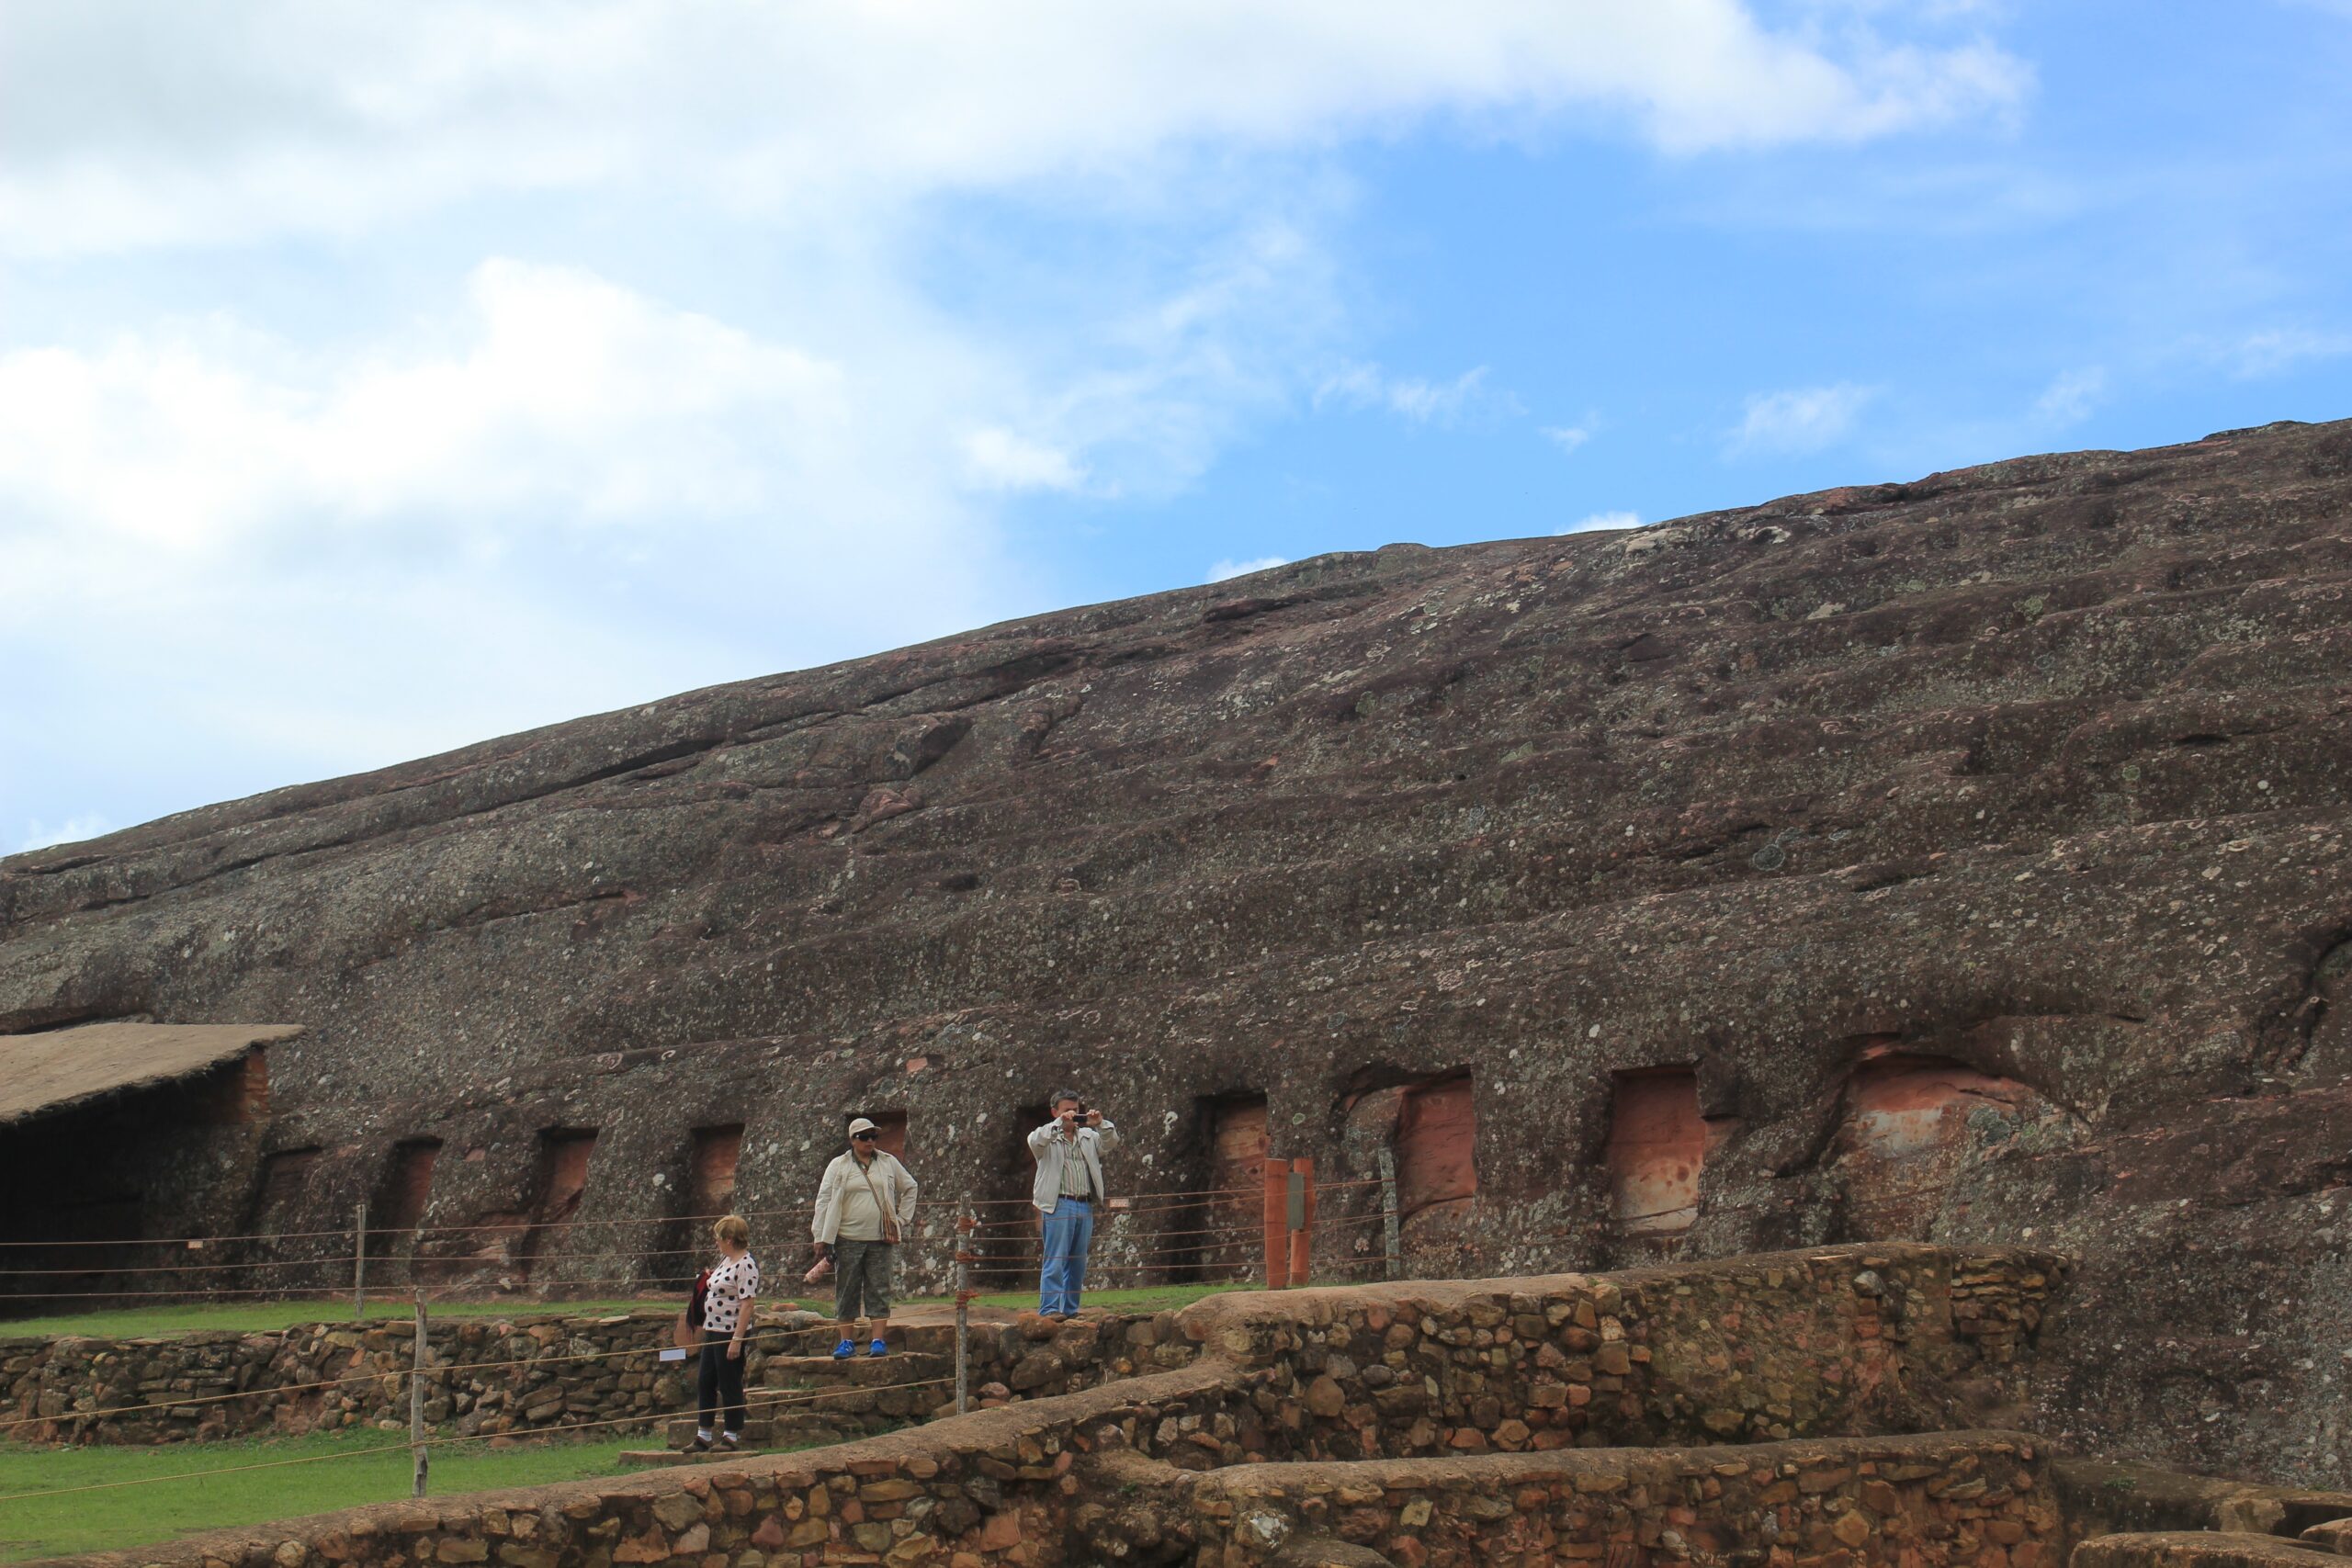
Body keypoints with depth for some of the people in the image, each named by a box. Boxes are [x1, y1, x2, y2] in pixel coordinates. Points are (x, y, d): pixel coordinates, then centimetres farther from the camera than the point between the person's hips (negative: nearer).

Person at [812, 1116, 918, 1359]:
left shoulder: (889, 1163, 9)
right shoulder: (838, 1166, 4)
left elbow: (910, 1188, 22)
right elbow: (824, 1201, 2)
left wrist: (902, 1219, 12)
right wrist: (822, 1239, -5)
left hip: (880, 1239, 1)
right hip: (848, 1240, -1)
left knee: (879, 1290, -2)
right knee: (846, 1291, 2)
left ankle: (879, 1341, -1)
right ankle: (847, 1341, 9)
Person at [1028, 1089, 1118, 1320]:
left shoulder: (1088, 1136, 17)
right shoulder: (1048, 1138, 3)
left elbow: (1111, 1143, 9)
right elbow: (1036, 1141, -17)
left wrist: (1100, 1124, -8)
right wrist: (1059, 1122, -24)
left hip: (1085, 1206, 6)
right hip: (1059, 1205, -6)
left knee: (1078, 1262, 8)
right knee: (1055, 1260, -10)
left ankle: (1071, 1309, 14)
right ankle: (1049, 1309, -12)